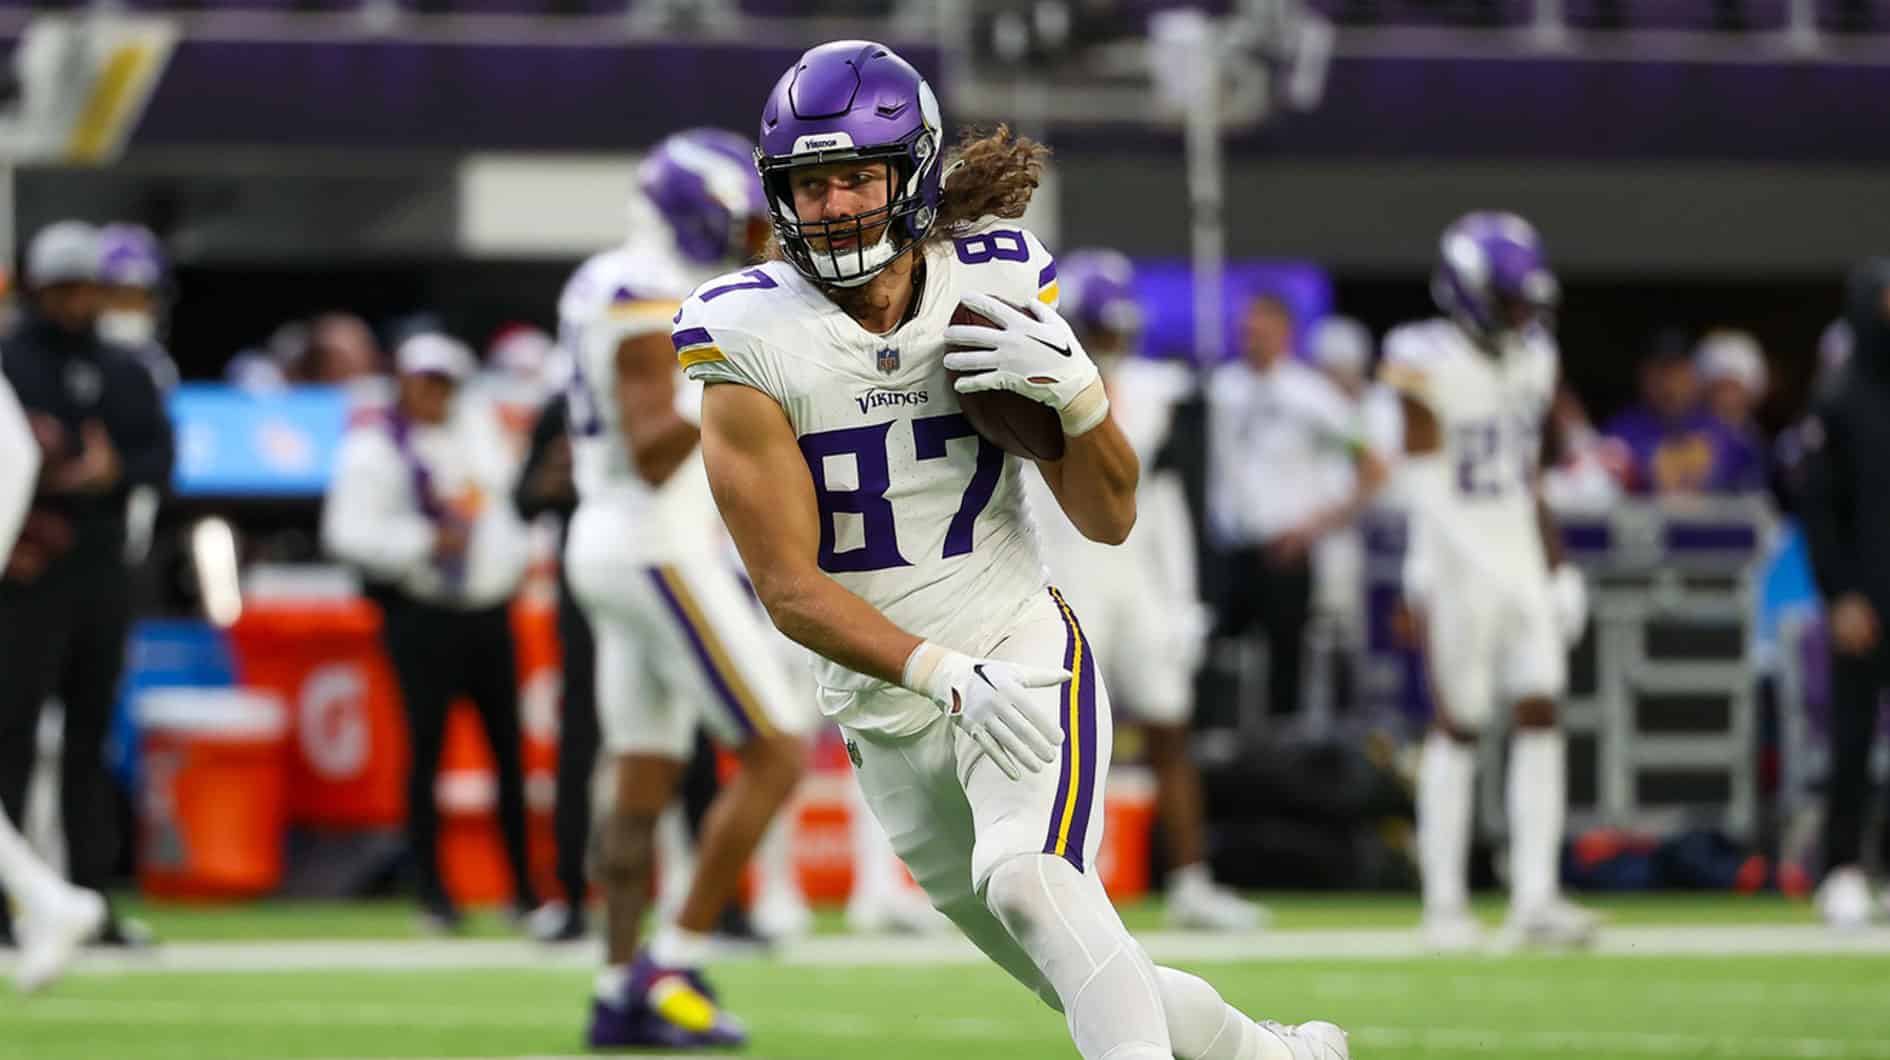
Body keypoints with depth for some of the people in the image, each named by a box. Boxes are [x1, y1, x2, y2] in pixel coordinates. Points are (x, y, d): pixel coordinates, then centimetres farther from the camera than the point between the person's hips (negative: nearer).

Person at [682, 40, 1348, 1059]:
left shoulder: (995, 291, -7)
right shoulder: (751, 342, -12)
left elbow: (1108, 518, -1)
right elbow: (789, 588, -15)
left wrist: (1077, 393, -21)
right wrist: (946, 676, -28)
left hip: (1026, 660, -1)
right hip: (888, 711, 1)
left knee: (1027, 878, -31)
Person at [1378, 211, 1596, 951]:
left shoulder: (1531, 361, 10)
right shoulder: (1429, 362, -12)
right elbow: (1426, 487, -17)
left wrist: (1558, 570, 15)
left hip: (1522, 563, 6)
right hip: (1456, 564, -6)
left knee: (1541, 715, -3)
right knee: (1457, 726, -1)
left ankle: (1534, 898, -2)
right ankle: (1445, 902, 7)